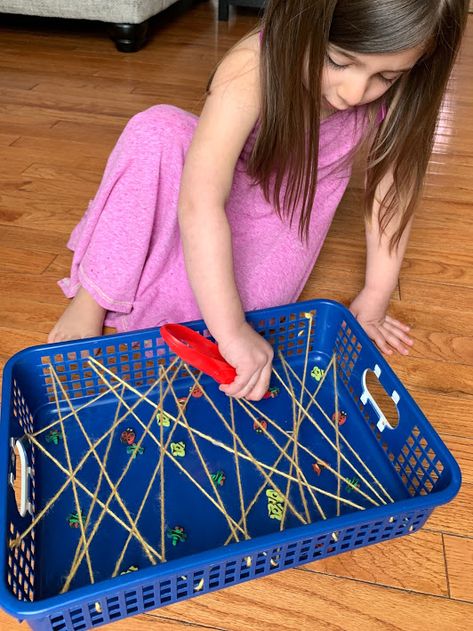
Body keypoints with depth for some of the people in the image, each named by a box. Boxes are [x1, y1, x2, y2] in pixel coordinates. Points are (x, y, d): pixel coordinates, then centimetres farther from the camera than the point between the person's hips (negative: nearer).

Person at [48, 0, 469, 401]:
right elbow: (199, 203, -45)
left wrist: (374, 301, -14)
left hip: (288, 216, 2)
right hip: (219, 200, -1)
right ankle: (93, 297, -20)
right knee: (156, 130, -32)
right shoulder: (252, 69, -35)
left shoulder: (392, 98, -25)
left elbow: (394, 190, -14)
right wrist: (232, 332, -49)